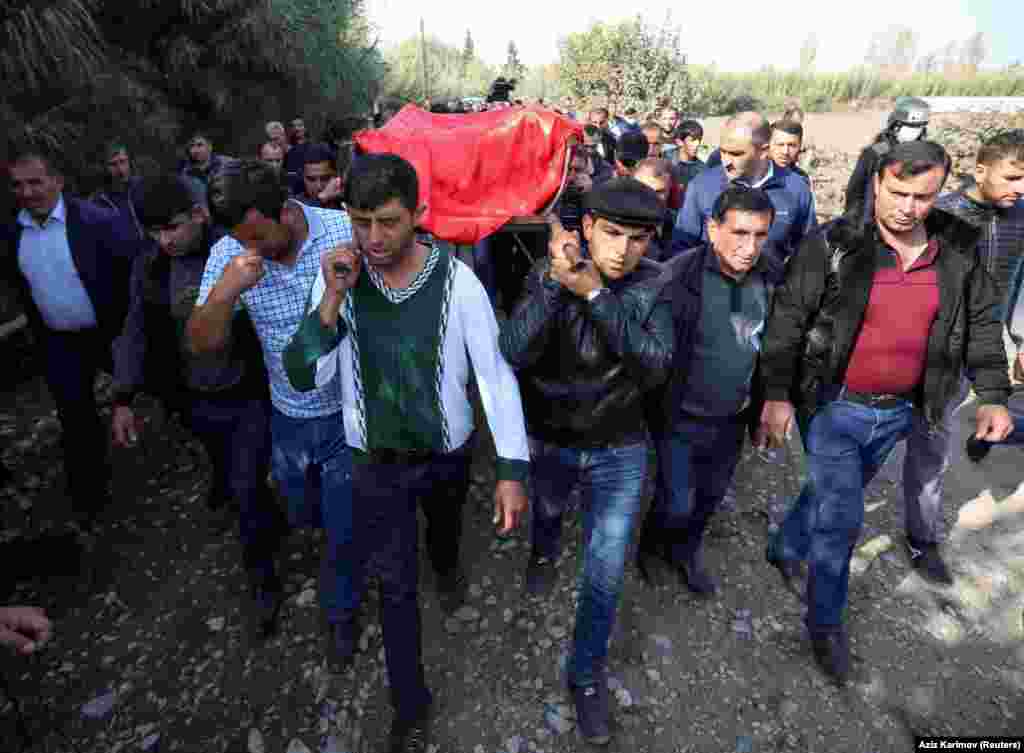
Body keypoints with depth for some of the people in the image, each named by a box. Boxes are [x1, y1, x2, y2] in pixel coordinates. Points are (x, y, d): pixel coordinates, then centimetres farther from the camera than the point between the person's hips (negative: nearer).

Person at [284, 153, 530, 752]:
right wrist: (332, 299, -31)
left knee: (447, 521, 32)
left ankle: (447, 562, 70)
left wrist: (513, 469, -20)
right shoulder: (338, 278, -15)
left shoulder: (456, 279, -21)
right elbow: (304, 378, -17)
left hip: (448, 452, 0)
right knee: (397, 586, 12)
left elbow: (495, 372, -17)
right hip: (378, 461, 1)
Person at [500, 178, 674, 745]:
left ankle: (587, 675, 33)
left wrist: (597, 295, -35)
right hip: (546, 441, 1)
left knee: (605, 574, 7)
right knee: (548, 511, 30)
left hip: (619, 452, 0)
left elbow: (656, 368, -28)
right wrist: (555, 283, -39)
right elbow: (514, 354, -28)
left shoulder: (655, 285, -14)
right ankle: (544, 551, 68)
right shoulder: (547, 271, -16)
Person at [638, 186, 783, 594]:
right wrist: (653, 409, -13)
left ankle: (686, 551, 50)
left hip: (733, 419, 5)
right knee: (678, 503, 3)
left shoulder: (774, 276, -8)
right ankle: (651, 544, 38)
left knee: (710, 496, 21)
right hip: (681, 417, -5)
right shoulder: (679, 276, -24)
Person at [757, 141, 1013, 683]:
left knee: (830, 494, 22)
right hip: (834, 406, -4)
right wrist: (776, 395, -17)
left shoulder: (958, 249, 0)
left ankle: (785, 548, 49)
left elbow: (981, 323, 10)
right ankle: (826, 624, 21)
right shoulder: (834, 245, -13)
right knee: (841, 516, 0)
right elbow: (786, 321, -13)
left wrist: (992, 394, 1)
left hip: (899, 413, 5)